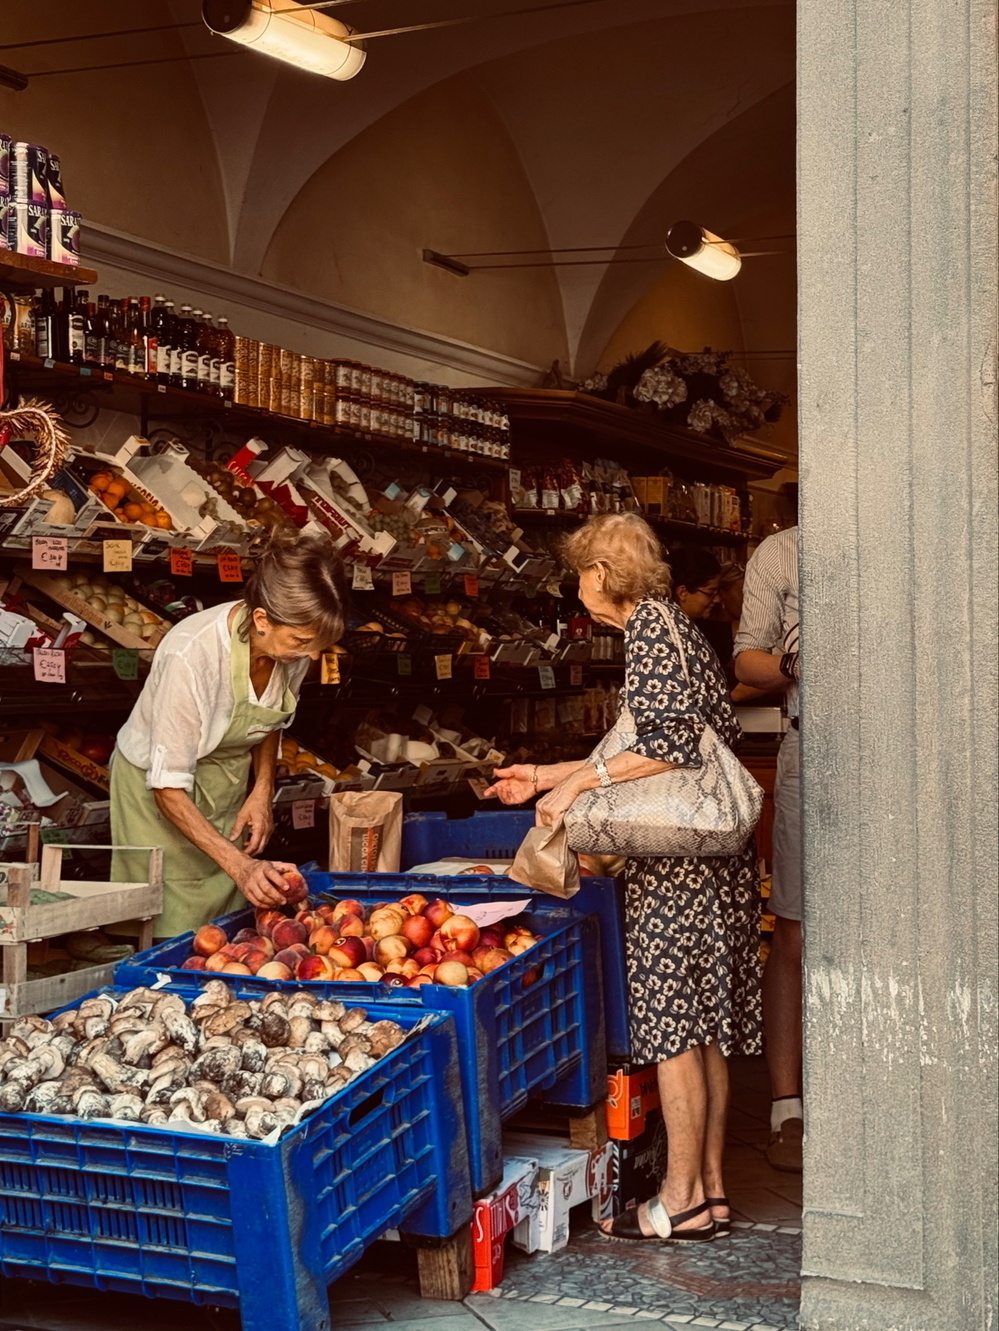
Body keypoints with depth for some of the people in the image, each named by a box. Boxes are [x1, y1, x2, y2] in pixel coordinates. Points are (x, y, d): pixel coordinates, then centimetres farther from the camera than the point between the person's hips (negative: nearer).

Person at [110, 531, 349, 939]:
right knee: (176, 930, -8)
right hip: (160, 791, -5)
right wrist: (239, 866, -34)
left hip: (229, 785, 5)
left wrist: (263, 791, -6)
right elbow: (169, 787, -28)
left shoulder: (293, 643, -15)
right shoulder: (191, 656, -33)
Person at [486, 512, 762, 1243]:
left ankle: (683, 1201, 4)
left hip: (677, 856, -10)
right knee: (703, 1023, 12)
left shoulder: (650, 626, -11)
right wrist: (547, 776, 24)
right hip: (708, 852, 10)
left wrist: (580, 782, -17)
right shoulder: (668, 623, 19)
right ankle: (710, 1186, 20)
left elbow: (673, 745, -21)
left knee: (673, 1020, -3)